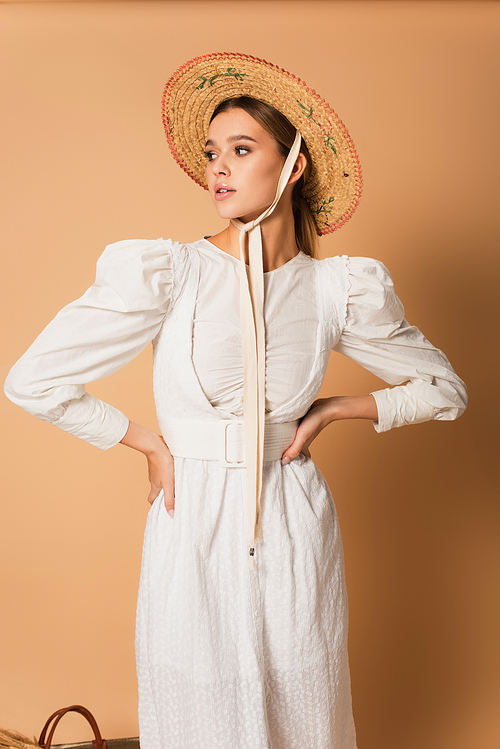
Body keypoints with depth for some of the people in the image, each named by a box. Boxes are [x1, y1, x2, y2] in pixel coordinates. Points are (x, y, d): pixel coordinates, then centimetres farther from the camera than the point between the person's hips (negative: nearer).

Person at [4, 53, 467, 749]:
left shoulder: (339, 290, -3)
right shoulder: (167, 272, -11)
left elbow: (444, 389, 9)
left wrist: (332, 410, -2)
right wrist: (151, 444, -5)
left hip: (295, 531, 2)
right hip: (194, 528, -1)